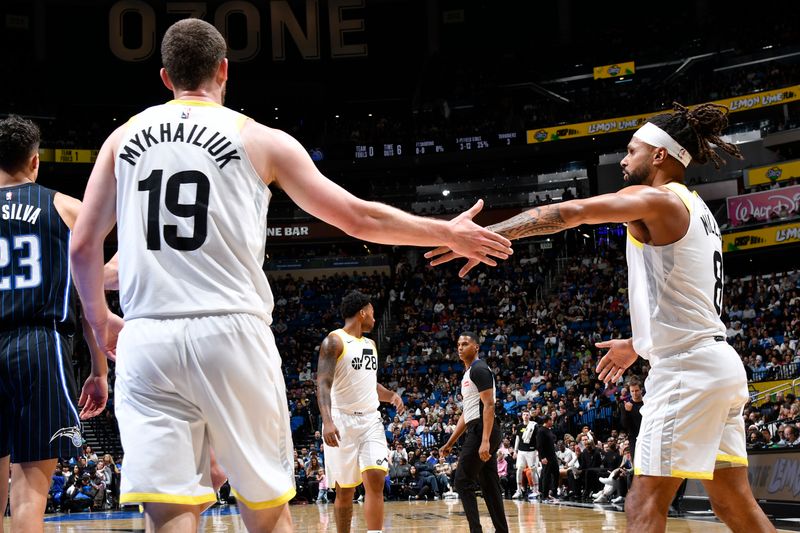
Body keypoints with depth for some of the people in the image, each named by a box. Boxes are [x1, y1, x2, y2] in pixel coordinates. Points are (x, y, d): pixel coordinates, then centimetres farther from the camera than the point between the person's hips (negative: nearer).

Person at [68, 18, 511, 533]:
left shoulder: (124, 138, 13)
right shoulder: (259, 139, 7)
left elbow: (82, 245, 11)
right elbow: (358, 218, 7)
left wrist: (101, 319, 29)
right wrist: (450, 232, 19)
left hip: (147, 339, 2)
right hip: (230, 334, -2)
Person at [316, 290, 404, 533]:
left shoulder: (370, 344, 18)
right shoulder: (334, 341, -6)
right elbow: (323, 384, -16)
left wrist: (391, 395, 10)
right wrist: (327, 420, -30)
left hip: (370, 420, 5)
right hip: (342, 421, -5)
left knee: (375, 480, -12)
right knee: (345, 491, 2)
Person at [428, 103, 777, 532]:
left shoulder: (656, 198, -8)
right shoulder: (694, 208, 20)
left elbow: (569, 212, -20)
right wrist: (638, 345, 40)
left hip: (686, 368, -9)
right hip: (720, 365, 9)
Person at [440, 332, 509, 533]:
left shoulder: (479, 369, -9)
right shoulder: (468, 374, 22)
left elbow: (489, 405, -18)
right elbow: (467, 413, 26)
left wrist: (485, 441, -26)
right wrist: (450, 443, 24)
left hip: (481, 431, -10)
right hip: (480, 433, 10)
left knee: (462, 482, -8)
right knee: (490, 486, 8)